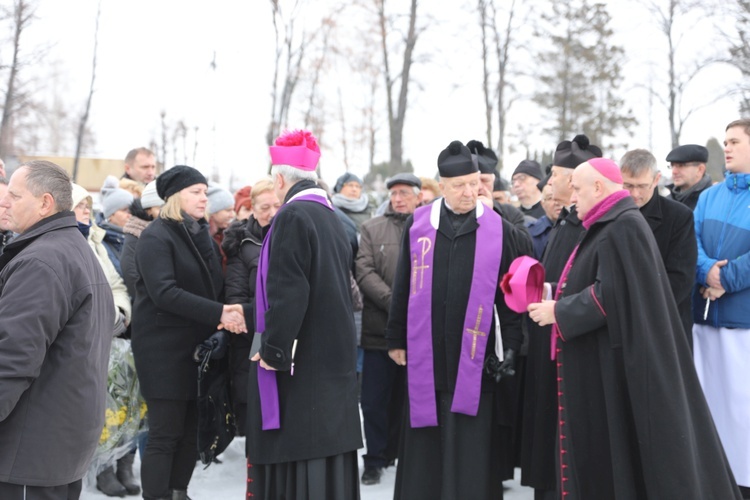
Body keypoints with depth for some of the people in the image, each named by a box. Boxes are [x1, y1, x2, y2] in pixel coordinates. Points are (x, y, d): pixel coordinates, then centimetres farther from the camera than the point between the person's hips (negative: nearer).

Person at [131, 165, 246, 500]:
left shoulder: (201, 234, 16)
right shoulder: (156, 237, -9)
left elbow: (213, 286, 17)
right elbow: (164, 293, -21)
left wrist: (227, 313, -5)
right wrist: (218, 313, -26)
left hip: (198, 345, 7)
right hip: (164, 348, -7)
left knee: (191, 431, 10)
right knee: (165, 434, -5)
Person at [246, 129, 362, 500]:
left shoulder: (292, 216, -14)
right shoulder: (329, 216, 12)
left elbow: (287, 292, -21)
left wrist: (273, 350, -16)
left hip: (299, 358, -9)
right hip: (333, 354, 9)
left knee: (295, 455, -3)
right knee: (327, 446, 12)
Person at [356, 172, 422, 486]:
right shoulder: (373, 228, 8)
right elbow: (365, 272, -2)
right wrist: (394, 303, -15)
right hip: (380, 328, 1)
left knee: (408, 398, 8)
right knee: (375, 399, 3)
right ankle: (375, 459, 14)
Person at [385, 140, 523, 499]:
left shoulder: (498, 230, 0)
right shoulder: (417, 225, 4)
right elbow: (402, 287, 9)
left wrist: (511, 347, -3)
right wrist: (396, 339, 10)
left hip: (474, 358, -1)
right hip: (425, 355, 2)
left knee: (469, 453, 2)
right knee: (425, 446, 10)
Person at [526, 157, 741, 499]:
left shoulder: (623, 227, -16)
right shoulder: (609, 226, 16)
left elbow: (611, 295, -23)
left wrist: (557, 312, -15)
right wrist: (557, 300, 9)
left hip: (613, 366, -10)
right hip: (597, 365, 10)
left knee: (613, 449, -4)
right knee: (595, 450, 11)